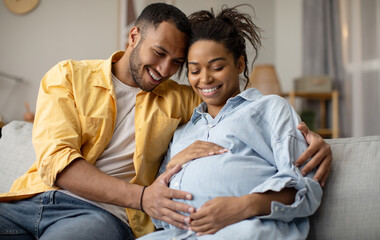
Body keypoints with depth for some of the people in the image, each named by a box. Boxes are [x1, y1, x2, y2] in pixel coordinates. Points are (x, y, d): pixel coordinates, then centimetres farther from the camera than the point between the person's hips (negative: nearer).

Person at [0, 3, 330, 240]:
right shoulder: (68, 76, 9)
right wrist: (141, 196, -16)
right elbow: (56, 159, -4)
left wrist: (308, 134, 0)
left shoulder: (179, 100, 17)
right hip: (29, 198, 1)